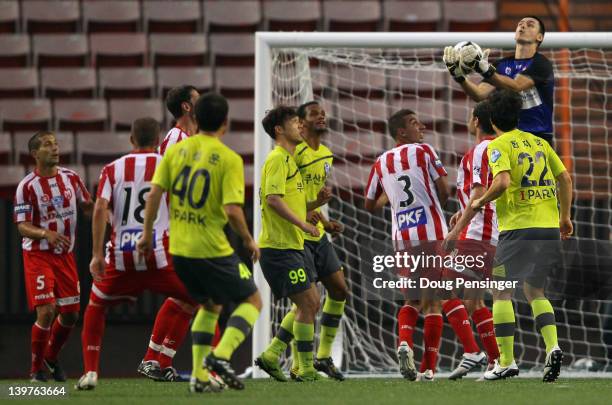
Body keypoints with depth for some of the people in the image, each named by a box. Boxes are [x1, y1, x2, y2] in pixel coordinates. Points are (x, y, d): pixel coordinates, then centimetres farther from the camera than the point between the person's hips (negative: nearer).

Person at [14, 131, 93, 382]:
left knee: (70, 313, 6)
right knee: (46, 312, -14)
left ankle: (52, 358, 31)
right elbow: (22, 226, -14)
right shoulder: (27, 186, -12)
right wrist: (46, 233, -32)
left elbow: (87, 207, 14)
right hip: (38, 255, -5)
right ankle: (36, 368, 3)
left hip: (65, 255, 5)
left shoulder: (71, 178, 3)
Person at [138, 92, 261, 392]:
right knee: (252, 300, 11)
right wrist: (249, 241, -2)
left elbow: (154, 193, -1)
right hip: (212, 251, -6)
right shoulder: (229, 159, -11)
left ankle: (199, 376, 18)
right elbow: (232, 210, -18)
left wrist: (147, 233, 10)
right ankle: (221, 355, -13)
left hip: (179, 250, 6)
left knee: (210, 304, 26)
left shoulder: (176, 150, 3)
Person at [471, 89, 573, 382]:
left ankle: (506, 361, -3)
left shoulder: (499, 145, -5)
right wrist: (564, 217, 22)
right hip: (549, 228, 6)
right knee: (535, 291, 16)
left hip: (519, 228, -6)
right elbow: (565, 179, 14)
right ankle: (553, 347, -5)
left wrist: (481, 202, -4)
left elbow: (502, 182, -20)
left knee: (501, 291, 2)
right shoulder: (539, 143, 14)